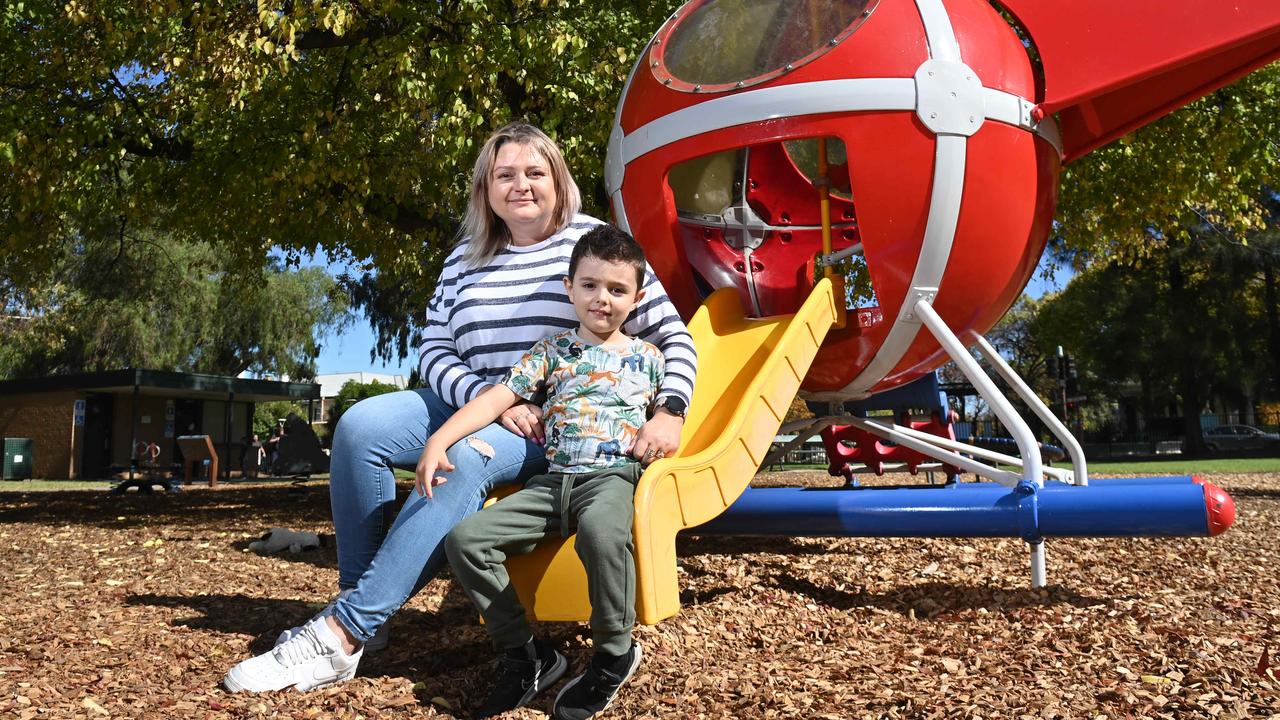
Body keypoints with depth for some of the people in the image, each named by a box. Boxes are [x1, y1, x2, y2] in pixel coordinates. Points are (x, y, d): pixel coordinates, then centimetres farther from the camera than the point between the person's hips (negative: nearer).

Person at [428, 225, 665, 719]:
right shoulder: (551, 352, 13)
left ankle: (615, 654, -16)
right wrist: (439, 440, -6)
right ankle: (526, 654, -2)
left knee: (601, 531, -41)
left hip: (612, 475, -3)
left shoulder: (647, 358, 12)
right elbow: (499, 397, 4)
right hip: (552, 479, 4)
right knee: (465, 538, -15)